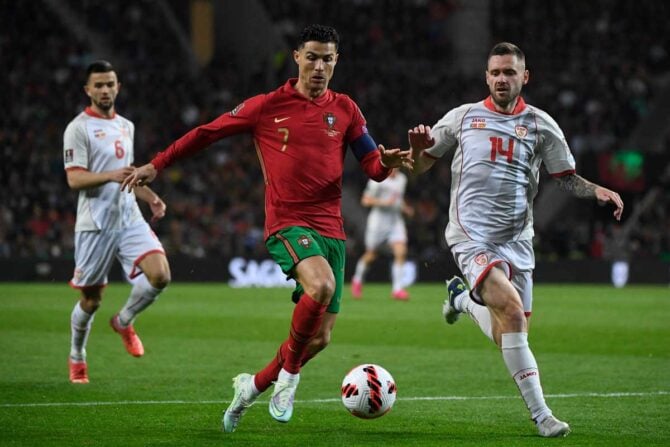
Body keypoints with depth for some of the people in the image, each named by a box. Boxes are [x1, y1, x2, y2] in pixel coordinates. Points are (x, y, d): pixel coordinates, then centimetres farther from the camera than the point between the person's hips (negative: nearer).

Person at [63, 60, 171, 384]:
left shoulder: (126, 126, 16)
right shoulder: (79, 128, -6)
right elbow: (74, 178, -15)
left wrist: (151, 197, 16)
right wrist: (110, 176, -29)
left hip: (130, 220, 5)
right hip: (95, 224, -5)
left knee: (159, 275, -16)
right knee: (91, 300, 3)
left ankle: (124, 321, 10)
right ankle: (77, 358, 26)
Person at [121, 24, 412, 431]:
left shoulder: (345, 109, 9)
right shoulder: (267, 106, 1)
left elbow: (373, 166, 8)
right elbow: (208, 133, 10)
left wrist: (387, 162, -16)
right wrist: (157, 165, 11)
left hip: (331, 229, 4)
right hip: (287, 223, -4)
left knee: (321, 338, 3)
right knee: (322, 285, -35)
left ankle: (254, 385, 28)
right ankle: (288, 375, -13)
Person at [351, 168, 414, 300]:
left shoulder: (402, 179, 9)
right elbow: (365, 200, -12)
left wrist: (404, 207, 8)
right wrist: (384, 202, -23)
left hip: (395, 221, 4)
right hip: (378, 221, -4)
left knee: (401, 252, -15)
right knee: (370, 256, 5)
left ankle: (397, 289, -13)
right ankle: (357, 280, 33)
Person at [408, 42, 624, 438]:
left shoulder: (540, 125, 6)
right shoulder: (462, 117, 5)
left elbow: (567, 178, 10)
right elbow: (421, 166, 10)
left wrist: (597, 191, -10)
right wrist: (418, 147, -12)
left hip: (517, 239, 3)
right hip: (472, 237, -3)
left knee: (509, 338, 6)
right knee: (512, 309, -24)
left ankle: (463, 299, 38)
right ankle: (541, 414, -20)